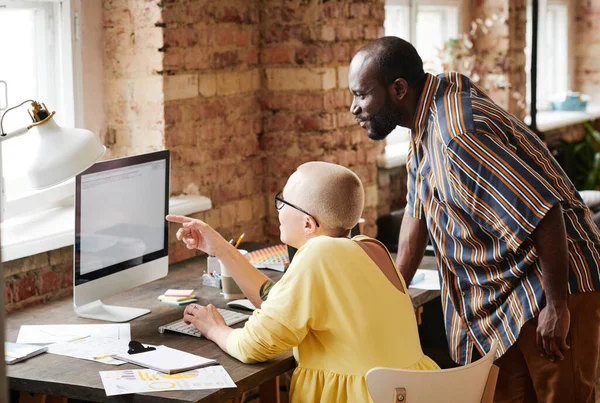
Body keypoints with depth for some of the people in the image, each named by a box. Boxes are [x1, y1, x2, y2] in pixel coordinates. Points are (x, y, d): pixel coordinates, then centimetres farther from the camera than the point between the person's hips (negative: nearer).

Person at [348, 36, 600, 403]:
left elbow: (545, 210, -29)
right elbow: (419, 209, 13)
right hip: (502, 293, 10)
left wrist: (556, 306, -22)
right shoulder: (425, 125, 5)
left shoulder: (460, 132, -27)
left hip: (553, 287, -10)